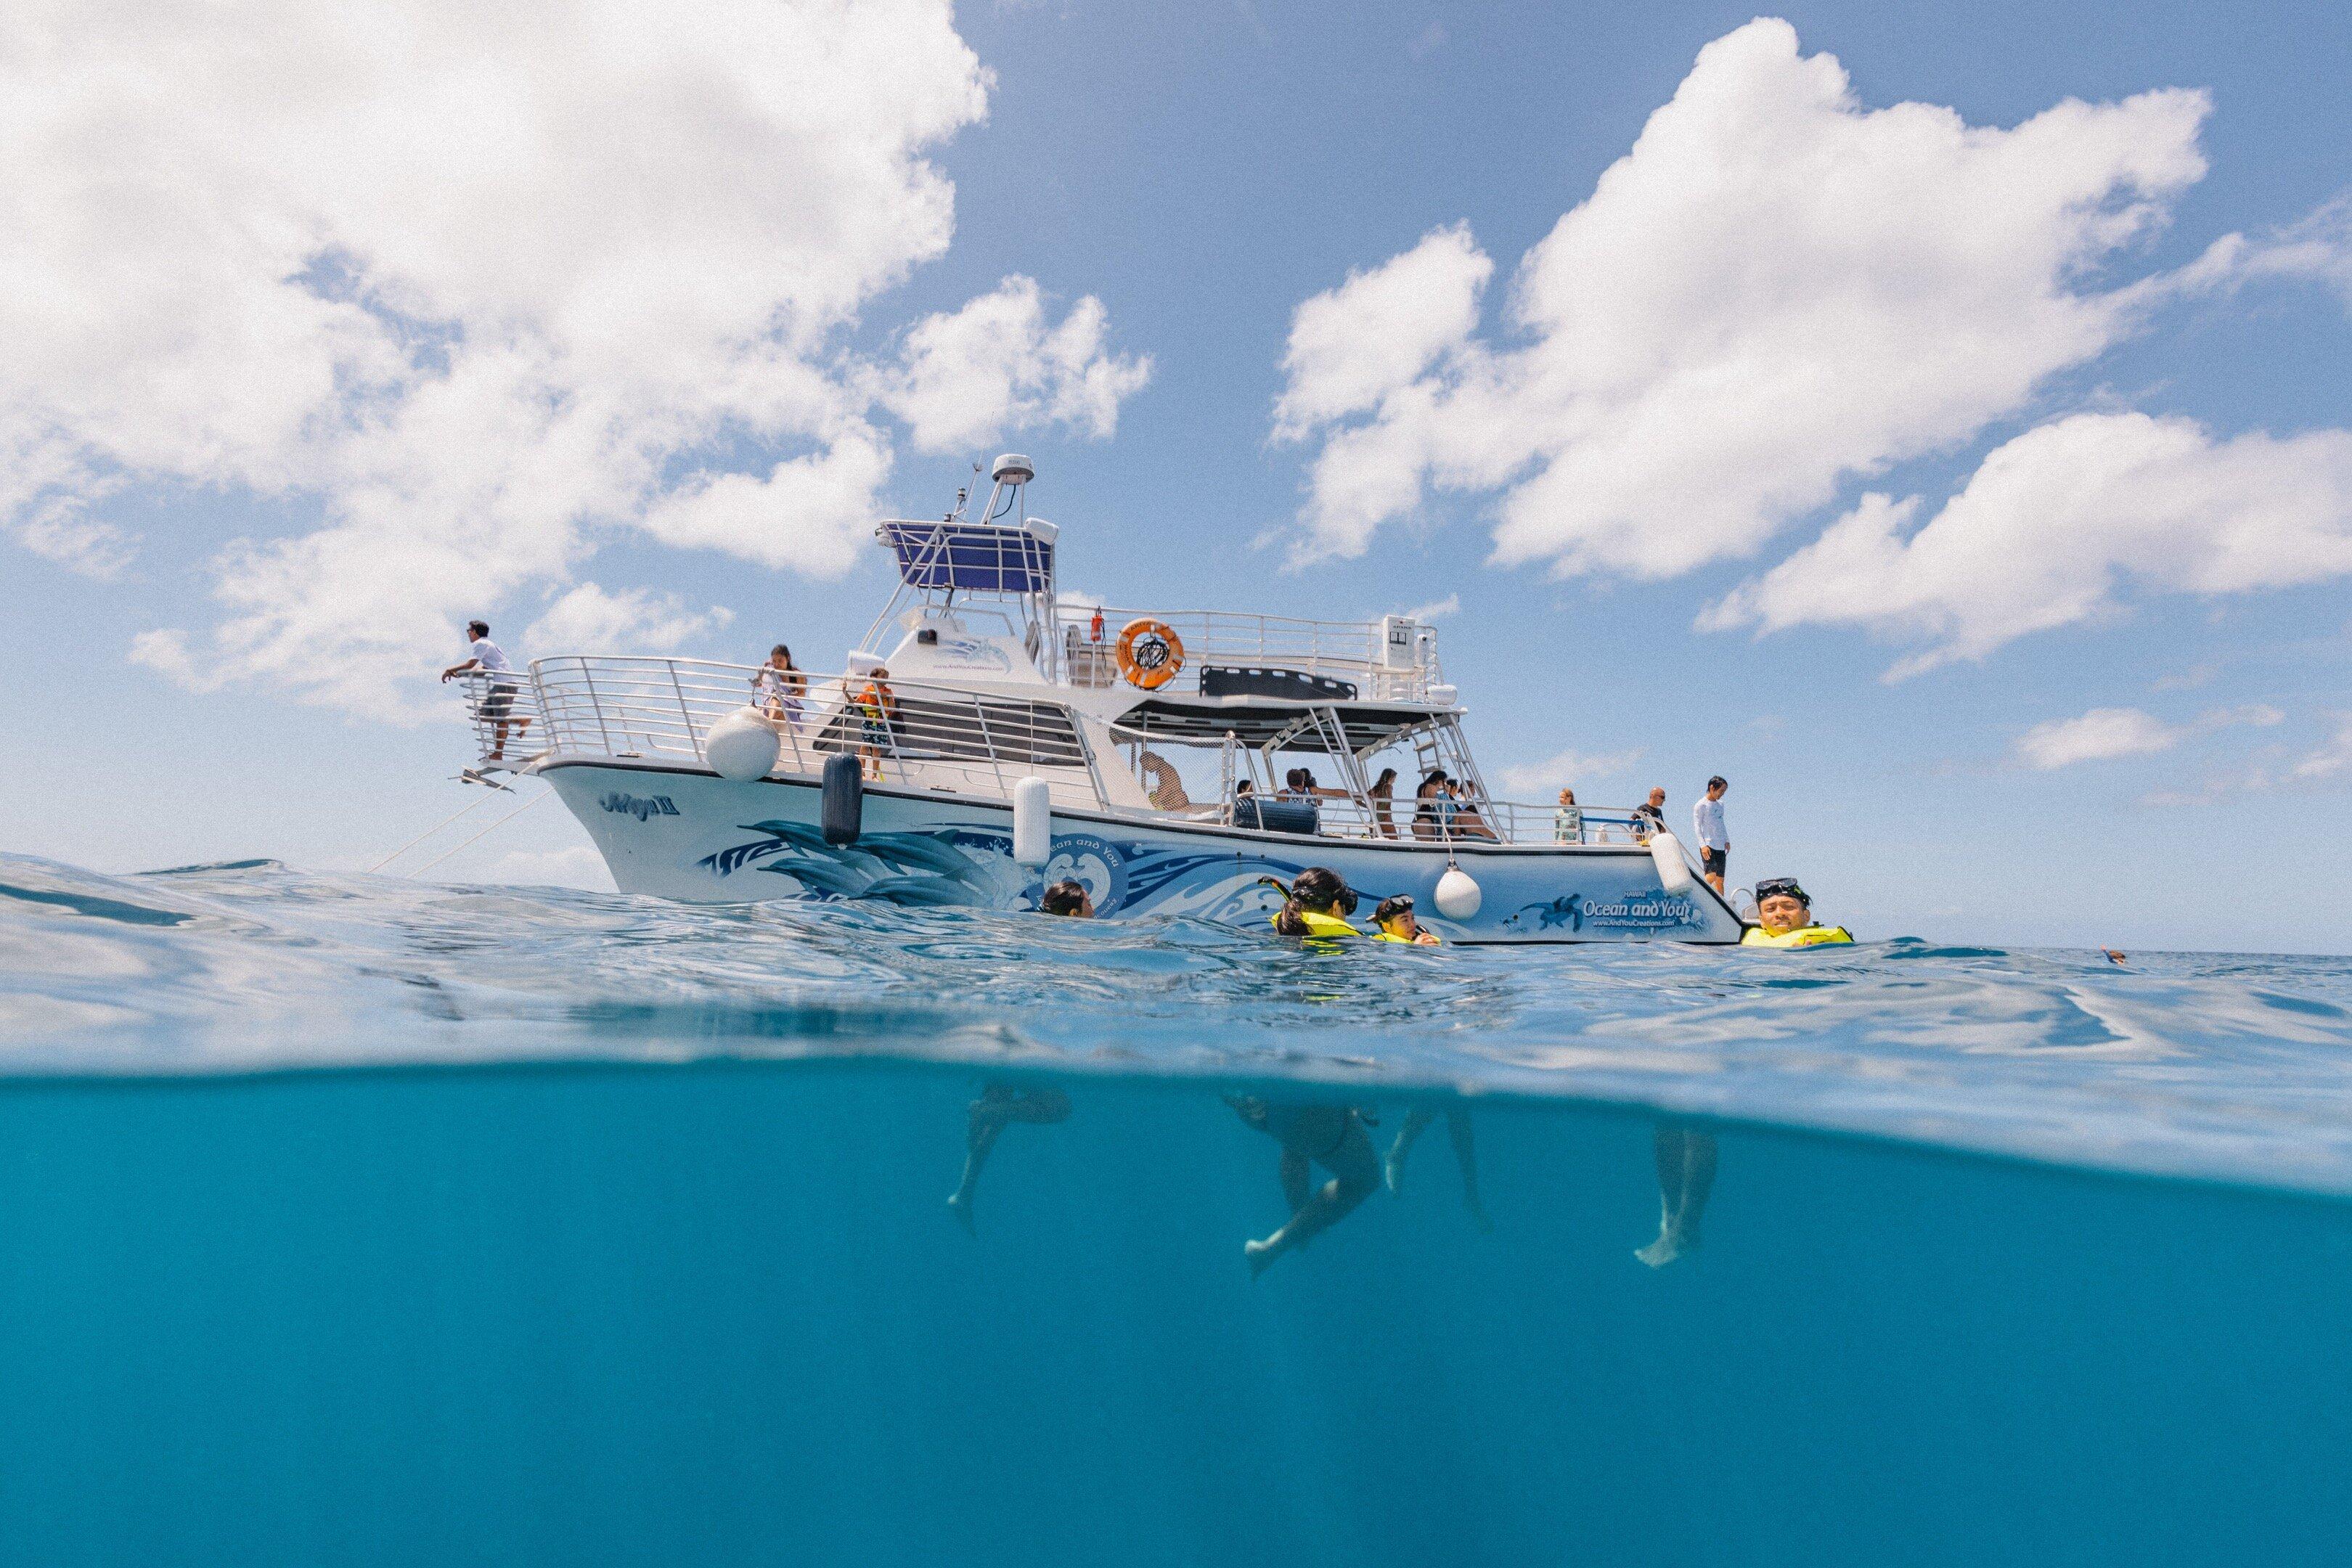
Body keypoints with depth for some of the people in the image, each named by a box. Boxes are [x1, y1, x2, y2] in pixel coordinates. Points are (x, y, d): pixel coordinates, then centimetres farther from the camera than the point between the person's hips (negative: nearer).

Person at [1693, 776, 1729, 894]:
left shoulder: (1720, 804, 16)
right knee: (1711, 876, -21)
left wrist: (1727, 840, 17)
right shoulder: (1700, 805, -6)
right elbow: (1697, 826, -10)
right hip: (1708, 846, -7)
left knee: (1720, 880, 5)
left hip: (1721, 847, 7)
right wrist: (1703, 845, -18)